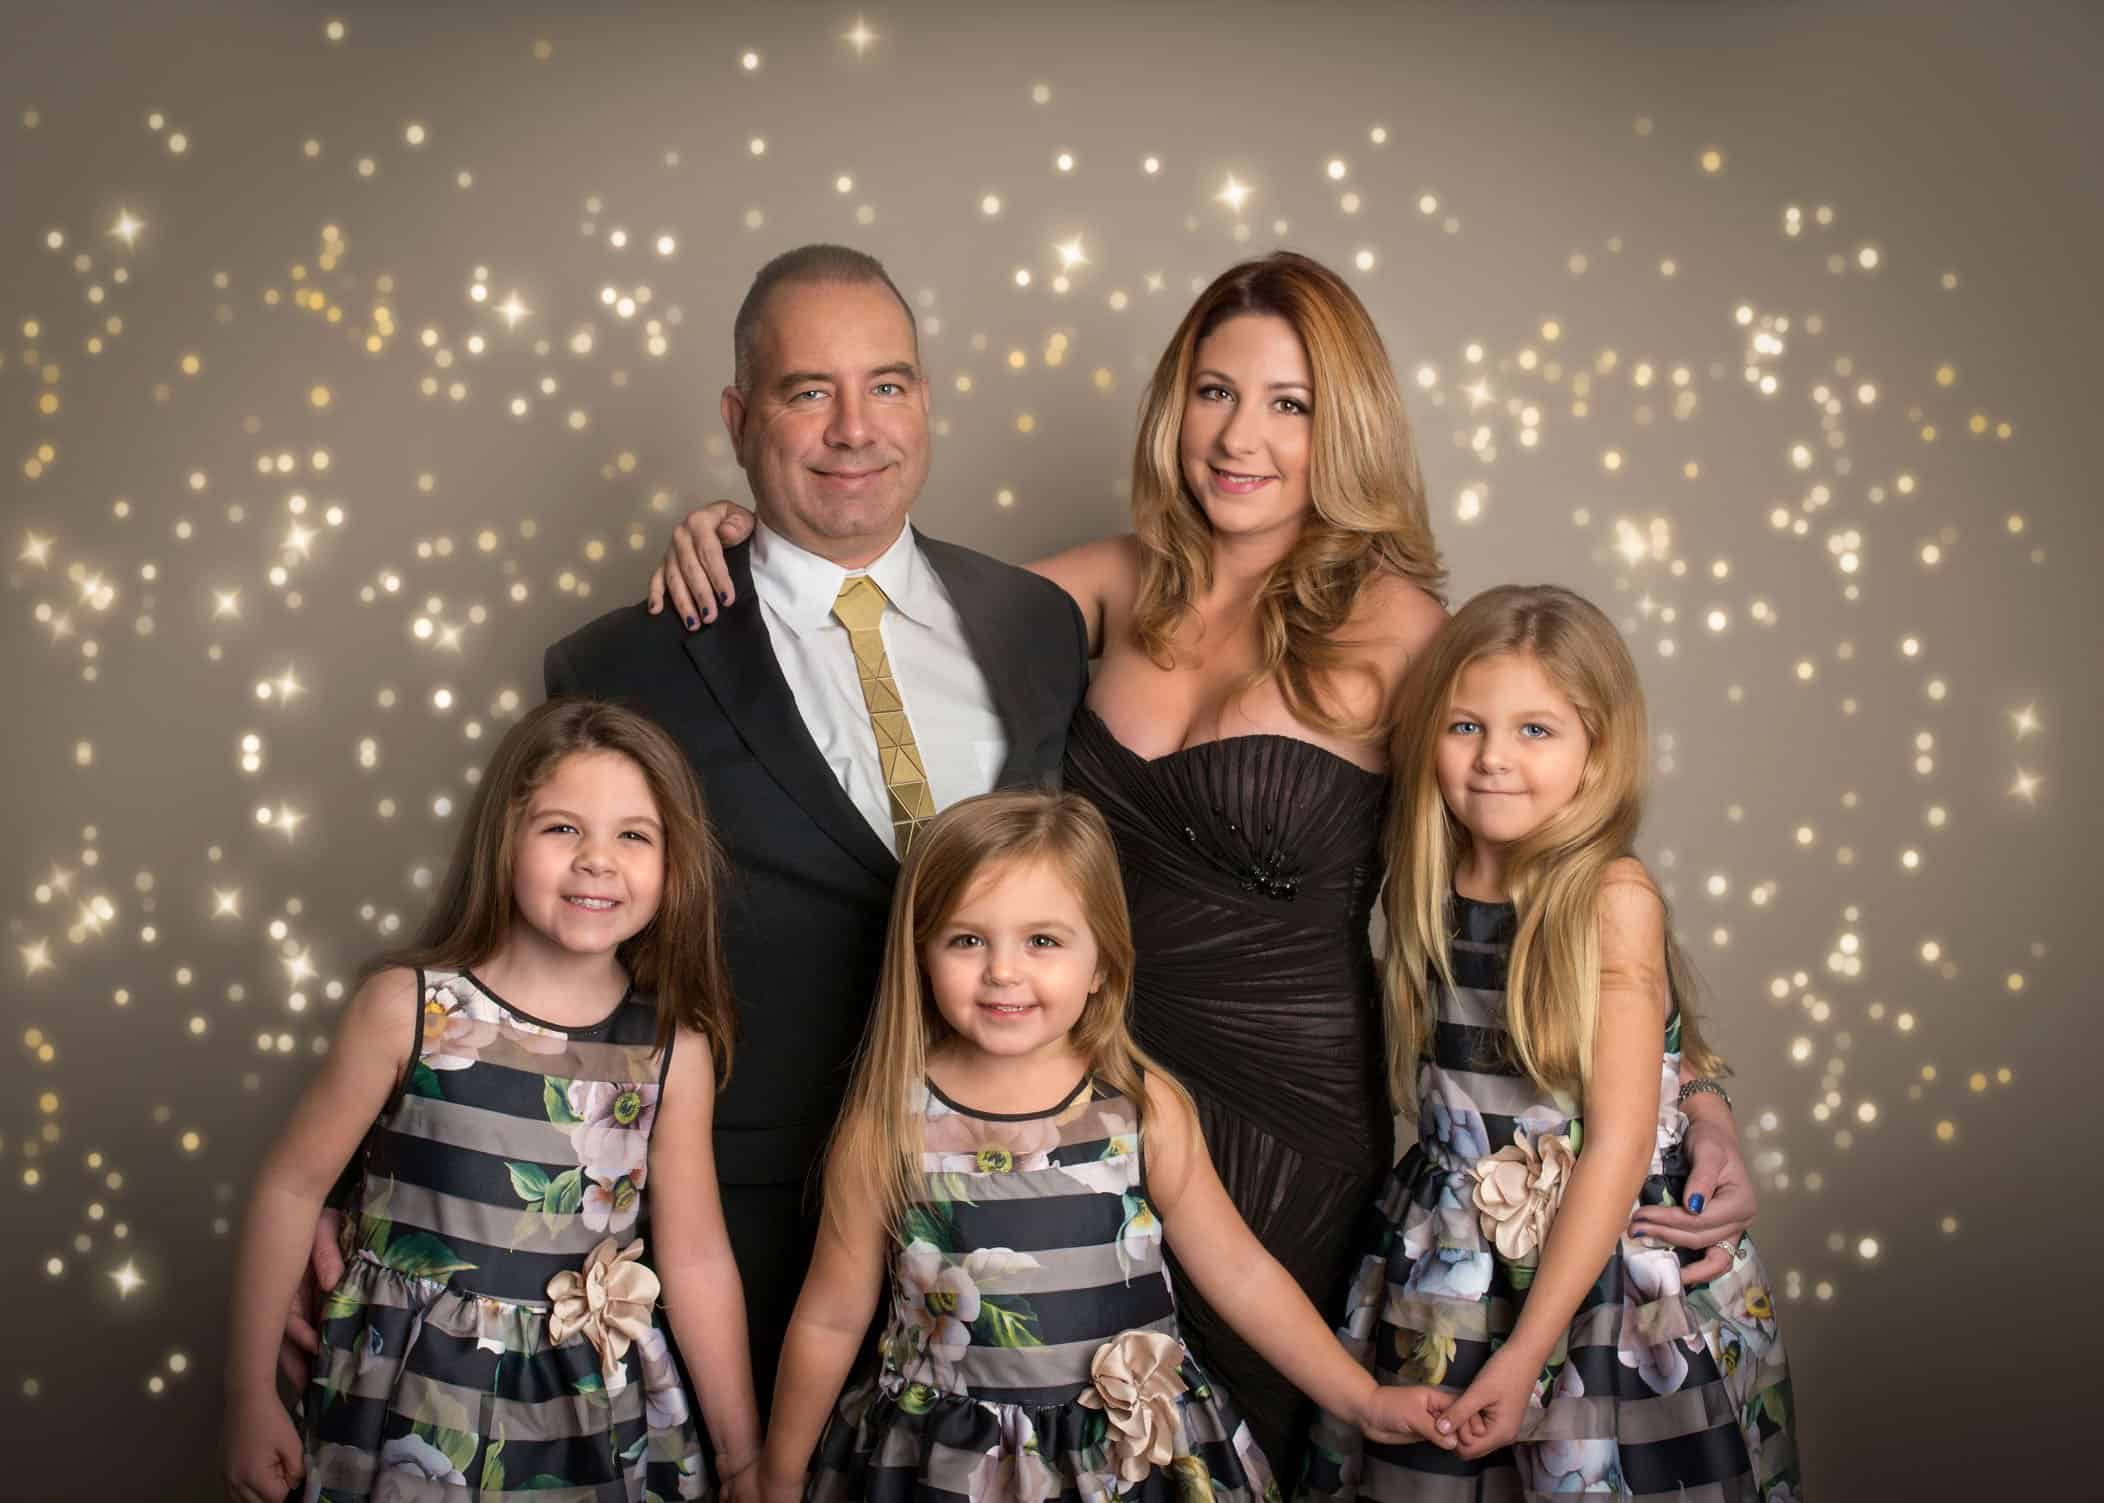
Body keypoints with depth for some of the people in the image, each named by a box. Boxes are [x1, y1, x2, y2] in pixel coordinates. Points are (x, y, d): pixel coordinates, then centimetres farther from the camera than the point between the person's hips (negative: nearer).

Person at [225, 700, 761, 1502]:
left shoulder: (673, 1047, -6)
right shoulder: (407, 1006, -12)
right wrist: (249, 1392, -2)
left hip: (595, 1410, 2)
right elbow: (292, 1186, -4)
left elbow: (695, 1256, 0)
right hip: (414, 1396, -2)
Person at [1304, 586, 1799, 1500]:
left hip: (1612, 1270, -4)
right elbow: (1440, 1100, 8)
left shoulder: (1614, 899, -16)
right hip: (1451, 1274, 5)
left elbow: (1618, 1144, -16)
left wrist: (1526, 1349, -17)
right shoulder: (1426, 894, -1)